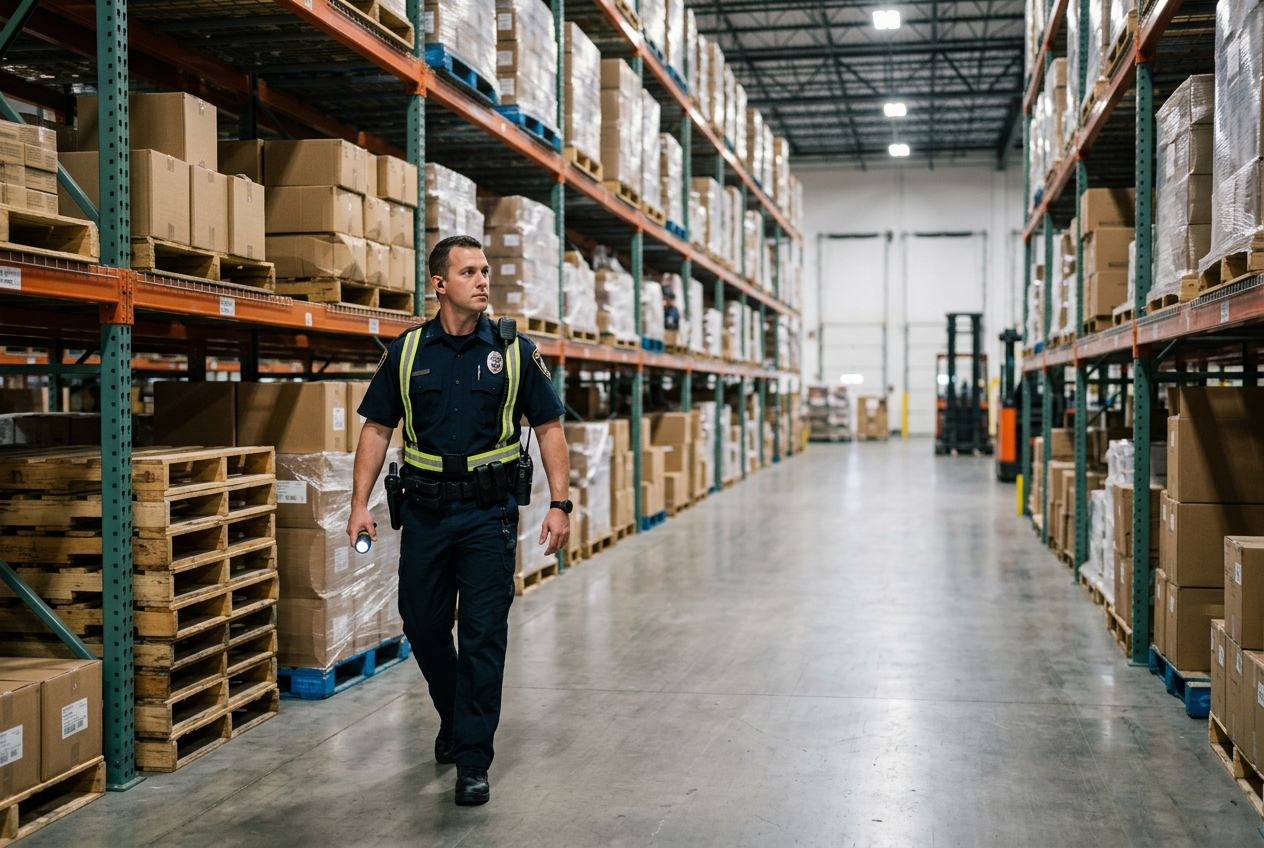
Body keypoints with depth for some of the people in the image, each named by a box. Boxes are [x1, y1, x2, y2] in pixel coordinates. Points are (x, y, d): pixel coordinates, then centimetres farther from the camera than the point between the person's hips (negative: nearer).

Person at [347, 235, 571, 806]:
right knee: (422, 625, 11)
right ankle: (453, 716, 38)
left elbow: (549, 428, 1)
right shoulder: (406, 351, 3)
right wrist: (360, 503, -1)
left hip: (489, 510, -2)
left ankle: (472, 763, 5)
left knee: (483, 635, -4)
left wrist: (559, 505, -8)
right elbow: (377, 429, 7)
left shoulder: (514, 351, -1)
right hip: (425, 510, 2)